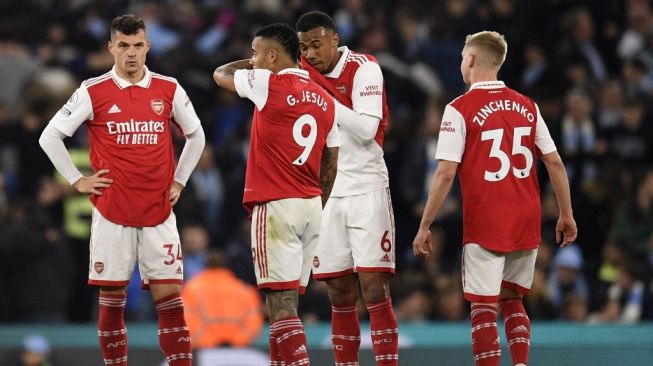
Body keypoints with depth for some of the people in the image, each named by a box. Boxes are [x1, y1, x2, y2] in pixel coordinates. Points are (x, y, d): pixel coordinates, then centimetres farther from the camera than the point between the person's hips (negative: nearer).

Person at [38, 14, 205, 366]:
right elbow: (50, 136, 5)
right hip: (111, 214, -1)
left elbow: (195, 135, 20)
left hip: (159, 214, 1)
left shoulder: (169, 90, 5)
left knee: (169, 295, -3)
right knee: (111, 299, 3)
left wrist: (178, 181, 12)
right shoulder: (93, 92, -2)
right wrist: (78, 181, 1)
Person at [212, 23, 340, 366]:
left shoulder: (269, 84, -8)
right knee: (287, 299, 12)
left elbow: (221, 74, 10)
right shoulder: (324, 99, 12)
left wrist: (256, 62, 25)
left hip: (275, 206, -7)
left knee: (281, 301, -10)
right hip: (311, 206, 7)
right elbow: (330, 165, 15)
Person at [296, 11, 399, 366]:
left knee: (374, 289, -11)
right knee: (340, 294, 4)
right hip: (325, 193, 5)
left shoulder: (363, 68, -9)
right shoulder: (304, 73, 6)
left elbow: (367, 130, -19)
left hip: (366, 188, -5)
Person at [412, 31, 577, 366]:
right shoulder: (527, 106, 7)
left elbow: (445, 174, -11)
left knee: (483, 307, -1)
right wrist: (566, 215, 16)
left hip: (484, 225, -5)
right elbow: (555, 164, 7)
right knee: (511, 299, 20)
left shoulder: (460, 109, -7)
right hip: (527, 223, 5)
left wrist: (424, 227, -5)